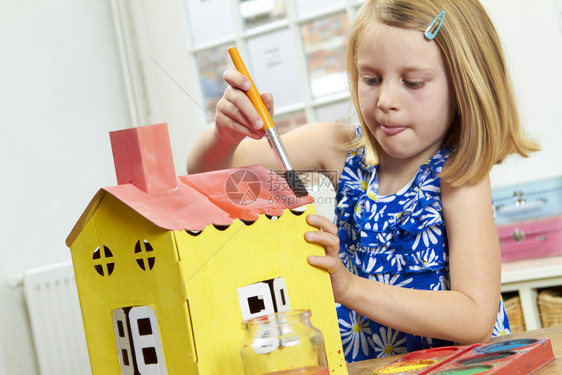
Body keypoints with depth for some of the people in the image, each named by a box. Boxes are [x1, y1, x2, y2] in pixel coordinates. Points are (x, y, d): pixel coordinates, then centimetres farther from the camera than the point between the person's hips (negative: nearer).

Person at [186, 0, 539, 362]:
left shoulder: (457, 173, -14)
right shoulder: (341, 147, -2)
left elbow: (477, 318, -22)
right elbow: (209, 170, 0)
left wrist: (348, 287, -29)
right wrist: (228, 133, -23)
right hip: (356, 364, 3)